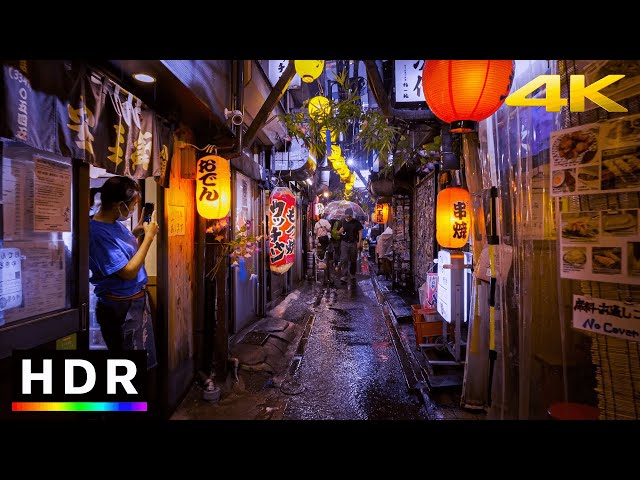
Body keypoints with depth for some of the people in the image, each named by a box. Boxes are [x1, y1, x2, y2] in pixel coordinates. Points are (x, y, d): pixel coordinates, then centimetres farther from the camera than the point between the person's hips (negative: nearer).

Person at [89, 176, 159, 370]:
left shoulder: (115, 223, 2)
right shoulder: (99, 232, -24)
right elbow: (128, 272, -24)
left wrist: (137, 232, 3)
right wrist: (148, 237, -20)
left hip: (137, 299, 9)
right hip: (121, 308, -9)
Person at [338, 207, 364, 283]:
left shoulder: (356, 222, -1)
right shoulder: (342, 222, 3)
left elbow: (360, 232, 1)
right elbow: (338, 232, 10)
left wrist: (359, 242, -7)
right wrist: (341, 230, -13)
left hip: (353, 243, 0)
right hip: (344, 243, 0)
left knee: (353, 260, 10)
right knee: (344, 260, -11)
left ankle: (352, 274, 27)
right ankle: (344, 276, -12)